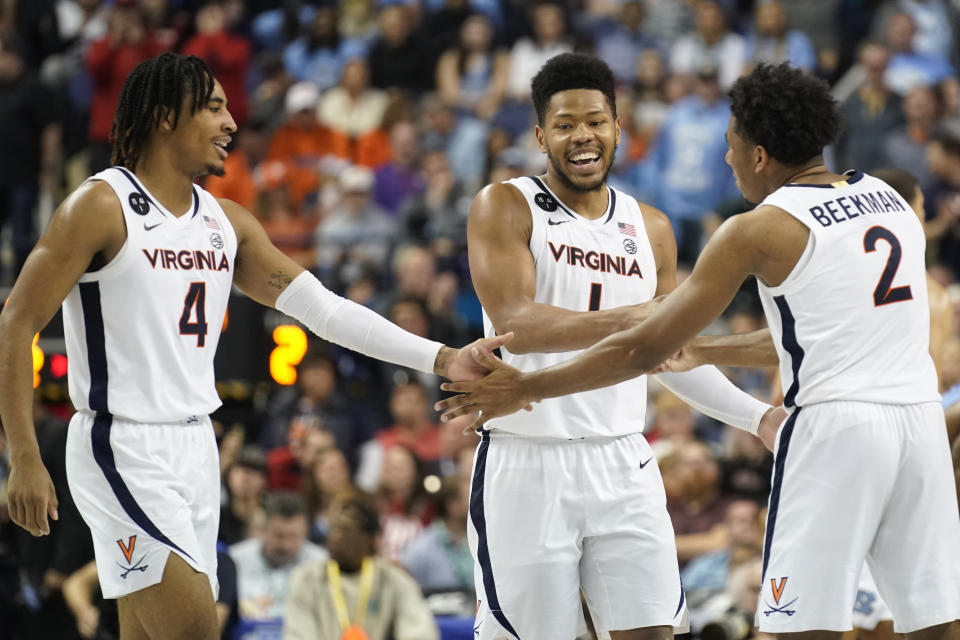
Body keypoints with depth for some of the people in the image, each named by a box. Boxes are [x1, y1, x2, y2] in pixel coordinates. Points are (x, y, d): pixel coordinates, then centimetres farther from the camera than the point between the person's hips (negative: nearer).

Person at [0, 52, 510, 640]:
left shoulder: (226, 222, 11)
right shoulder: (102, 207, -9)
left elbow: (321, 307, 11)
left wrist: (440, 358, 2)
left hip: (196, 448, 8)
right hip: (124, 450, -8)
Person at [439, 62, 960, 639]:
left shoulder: (760, 229, -3)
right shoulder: (891, 201, 16)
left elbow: (645, 350, -2)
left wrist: (527, 389, 8)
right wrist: (703, 352, 35)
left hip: (835, 426, -6)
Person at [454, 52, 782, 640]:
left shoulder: (650, 229, 13)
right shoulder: (506, 208, -3)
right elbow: (515, 323, -18)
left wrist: (760, 417, 10)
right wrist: (627, 320, -30)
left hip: (622, 462, 4)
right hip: (527, 464, -4)